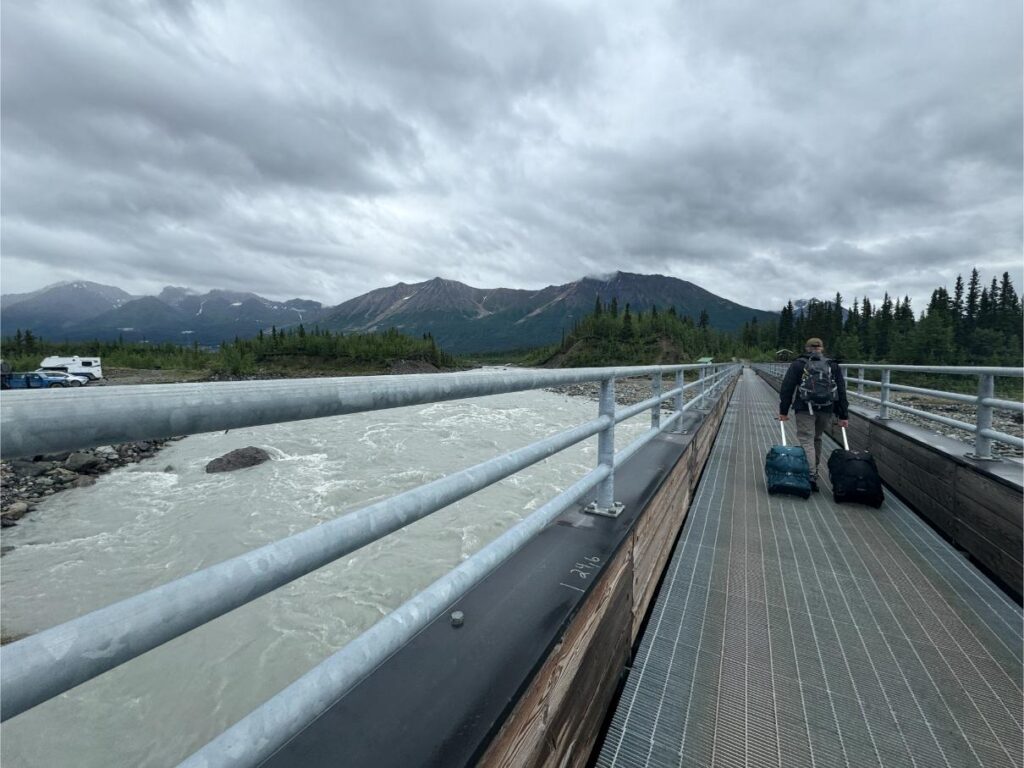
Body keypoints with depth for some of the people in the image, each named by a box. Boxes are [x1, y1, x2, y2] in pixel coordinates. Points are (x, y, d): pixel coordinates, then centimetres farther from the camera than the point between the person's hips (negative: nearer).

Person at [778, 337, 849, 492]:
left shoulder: (798, 364, 5)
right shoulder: (833, 365, 14)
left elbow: (786, 389, -1)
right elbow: (842, 392, 12)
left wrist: (783, 411, 2)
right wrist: (843, 416, 13)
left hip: (805, 409, -4)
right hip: (827, 409, 4)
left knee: (806, 440, -6)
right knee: (816, 438, 19)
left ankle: (811, 477, -17)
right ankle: (814, 470, 26)